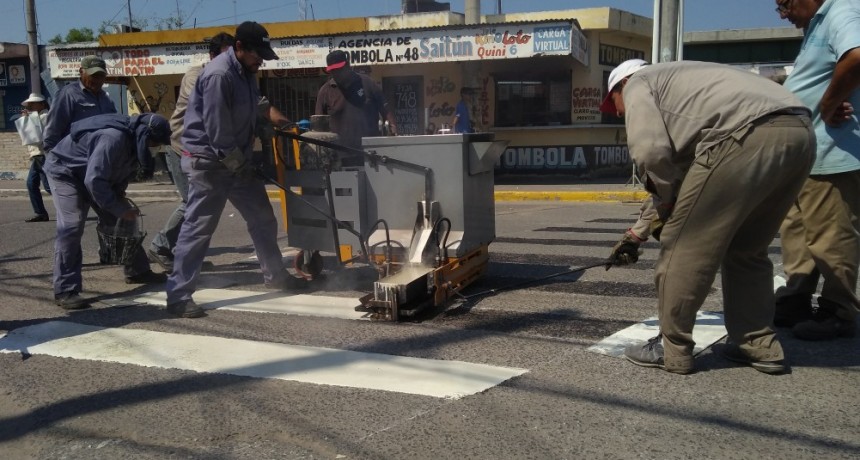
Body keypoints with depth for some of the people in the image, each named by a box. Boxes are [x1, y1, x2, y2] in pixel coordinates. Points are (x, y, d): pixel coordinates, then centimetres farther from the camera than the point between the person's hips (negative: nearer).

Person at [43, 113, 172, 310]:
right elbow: (94, 181, -40)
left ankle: (137, 271, 22)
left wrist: (119, 194, -6)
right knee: (71, 225, -21)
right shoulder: (113, 139, -38)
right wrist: (120, 209, -34)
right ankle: (65, 290, -21)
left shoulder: (134, 139, -7)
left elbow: (124, 170, 9)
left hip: (97, 176, 9)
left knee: (119, 221, 9)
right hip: (65, 170, -9)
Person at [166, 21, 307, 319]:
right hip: (209, 162, -9)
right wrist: (237, 164, -13)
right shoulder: (218, 75, -23)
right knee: (198, 227, -8)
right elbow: (217, 131, -23)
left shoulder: (246, 72, 7)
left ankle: (275, 275, 33)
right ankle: (178, 296, -2)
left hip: (238, 160, 9)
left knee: (263, 218, 16)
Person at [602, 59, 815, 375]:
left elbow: (650, 150, -5)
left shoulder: (638, 84, 16)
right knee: (747, 248, 23)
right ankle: (759, 344, 27)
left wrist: (665, 197, 14)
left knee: (683, 245, 3)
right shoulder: (678, 79, 41)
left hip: (746, 137, -9)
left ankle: (672, 349, 11)